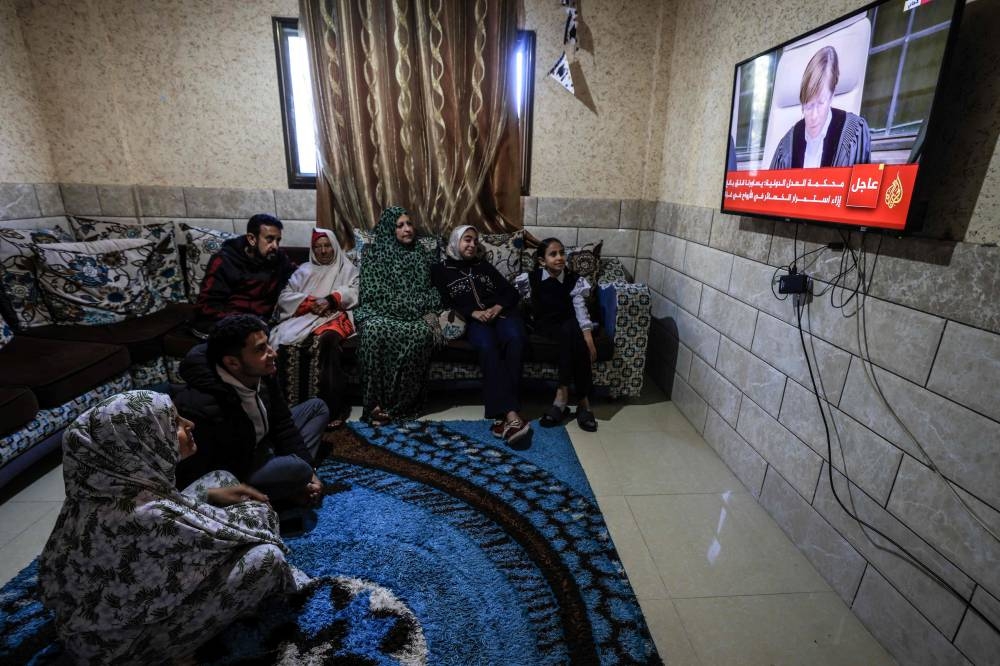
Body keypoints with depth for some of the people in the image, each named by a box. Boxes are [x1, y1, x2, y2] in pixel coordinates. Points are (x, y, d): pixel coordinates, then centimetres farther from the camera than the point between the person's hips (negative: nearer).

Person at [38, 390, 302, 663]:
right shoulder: (146, 516, -40)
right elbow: (226, 533, -24)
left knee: (221, 478, 3)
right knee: (265, 558, -24)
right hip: (115, 640, -7)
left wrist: (210, 495, -4)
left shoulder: (110, 479, -15)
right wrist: (256, 509, -5)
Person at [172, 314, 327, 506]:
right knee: (296, 469, -34)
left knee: (317, 407, 8)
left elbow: (282, 422, 1)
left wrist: (307, 469, -6)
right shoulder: (200, 406, -33)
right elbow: (191, 479, -23)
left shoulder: (262, 373, -13)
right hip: (231, 475, -8)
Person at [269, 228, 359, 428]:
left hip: (336, 315, -2)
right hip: (306, 316, 3)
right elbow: (284, 297, 13)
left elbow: (354, 293, 4)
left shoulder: (347, 269, 23)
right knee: (283, 337, -32)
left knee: (328, 339, -38)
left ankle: (333, 406, -37)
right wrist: (310, 302, -6)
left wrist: (331, 300, -14)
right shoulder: (304, 270, 27)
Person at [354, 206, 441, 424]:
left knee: (422, 333, -35)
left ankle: (398, 404, -27)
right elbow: (373, 293, -2)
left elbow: (428, 289, 19)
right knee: (374, 330, -38)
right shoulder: (374, 253, 7)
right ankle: (374, 403, -30)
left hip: (414, 315, 2)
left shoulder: (420, 253, 17)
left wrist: (431, 312, 0)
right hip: (380, 312, -1)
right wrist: (400, 308, -14)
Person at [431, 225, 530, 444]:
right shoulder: (440, 270, 19)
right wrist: (473, 312, -11)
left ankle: (503, 414, -37)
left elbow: (511, 292, 19)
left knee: (515, 338, -33)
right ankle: (511, 414, -45)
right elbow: (443, 303, 5)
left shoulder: (485, 266, 28)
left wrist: (497, 307, -4)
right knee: (487, 346, -37)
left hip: (501, 313, 3)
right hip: (473, 320, -2)